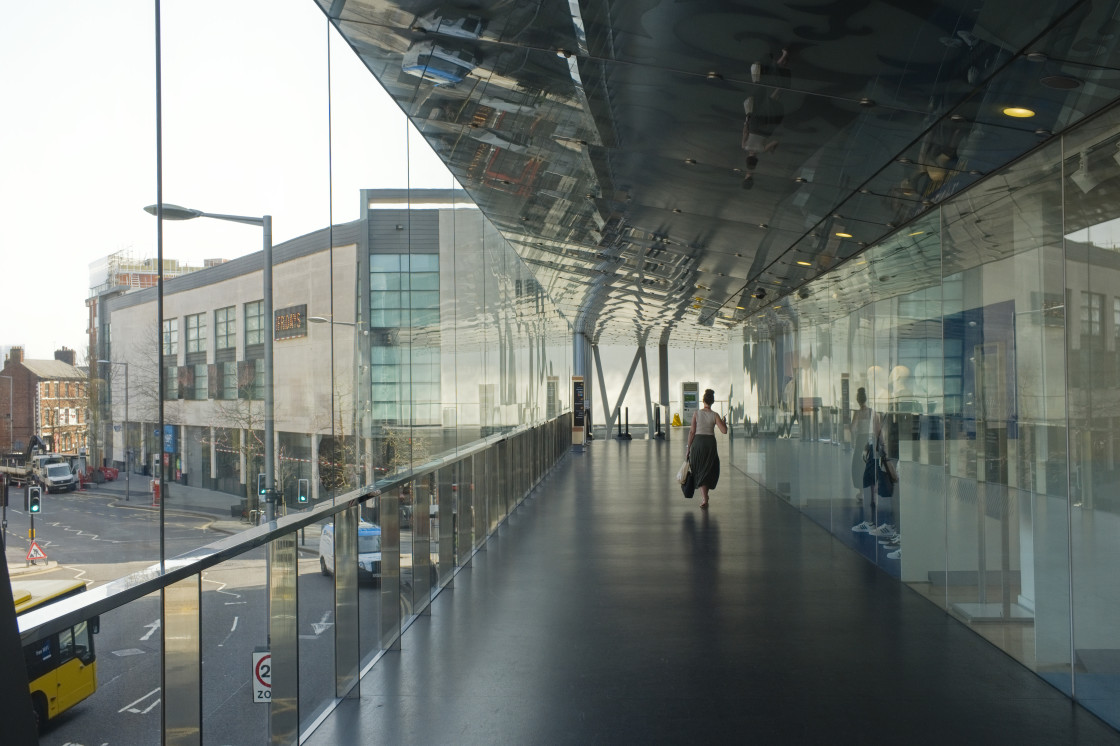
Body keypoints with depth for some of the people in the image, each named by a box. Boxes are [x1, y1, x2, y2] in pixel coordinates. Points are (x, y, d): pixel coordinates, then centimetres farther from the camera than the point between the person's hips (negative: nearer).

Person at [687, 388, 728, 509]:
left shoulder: (696, 414, -4)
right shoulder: (715, 415, -5)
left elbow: (692, 432, -4)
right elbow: (724, 431, -10)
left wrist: (688, 448, 2)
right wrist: (724, 422, 11)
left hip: (698, 442, 0)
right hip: (710, 442, 0)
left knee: (699, 471, 6)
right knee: (710, 469, 20)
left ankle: (704, 498, -5)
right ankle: (705, 494, 27)